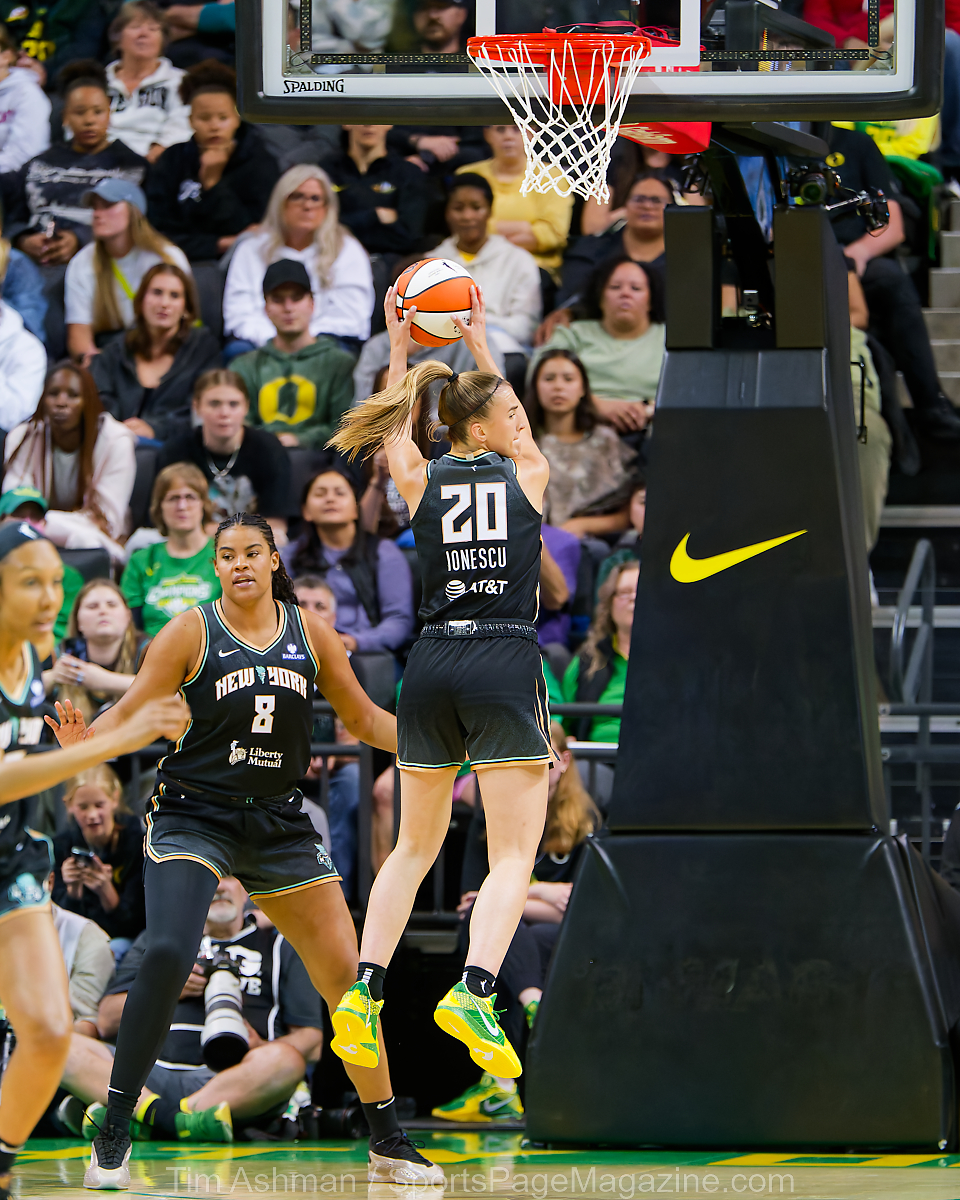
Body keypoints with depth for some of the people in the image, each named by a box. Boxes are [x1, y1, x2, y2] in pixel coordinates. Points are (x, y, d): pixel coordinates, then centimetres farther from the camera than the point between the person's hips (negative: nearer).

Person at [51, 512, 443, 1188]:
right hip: (194, 816, -4)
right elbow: (128, 717, -5)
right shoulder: (192, 632, -3)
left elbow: (363, 719, 16)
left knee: (347, 974, 1)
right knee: (168, 955, -26)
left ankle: (389, 1144, 16)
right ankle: (113, 1137, -18)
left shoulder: (309, 632, 6)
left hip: (278, 824, 4)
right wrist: (81, 743, -26)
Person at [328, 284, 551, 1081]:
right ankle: (474, 993, -24)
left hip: (432, 667, 4)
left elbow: (393, 431, 29)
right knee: (515, 852, -4)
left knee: (416, 846, 17)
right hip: (505, 666, -3)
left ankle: (364, 989, 4)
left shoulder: (422, 482, 7)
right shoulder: (529, 477, 3)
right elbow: (501, 434, 26)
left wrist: (399, 345, 34)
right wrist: (479, 345, 34)